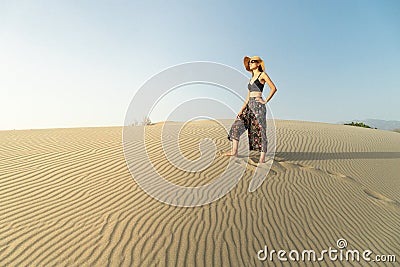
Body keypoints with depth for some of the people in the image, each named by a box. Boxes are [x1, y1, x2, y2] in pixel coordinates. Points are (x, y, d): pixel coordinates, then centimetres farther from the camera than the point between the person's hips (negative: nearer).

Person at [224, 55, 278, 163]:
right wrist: (242, 110, 9)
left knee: (260, 131, -5)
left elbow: (273, 88, -6)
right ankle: (234, 151, 9)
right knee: (237, 125, 0)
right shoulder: (252, 78, 22)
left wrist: (265, 101, -7)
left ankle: (262, 158, 1)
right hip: (249, 106, 7)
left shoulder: (262, 75, 2)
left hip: (258, 106, -7)